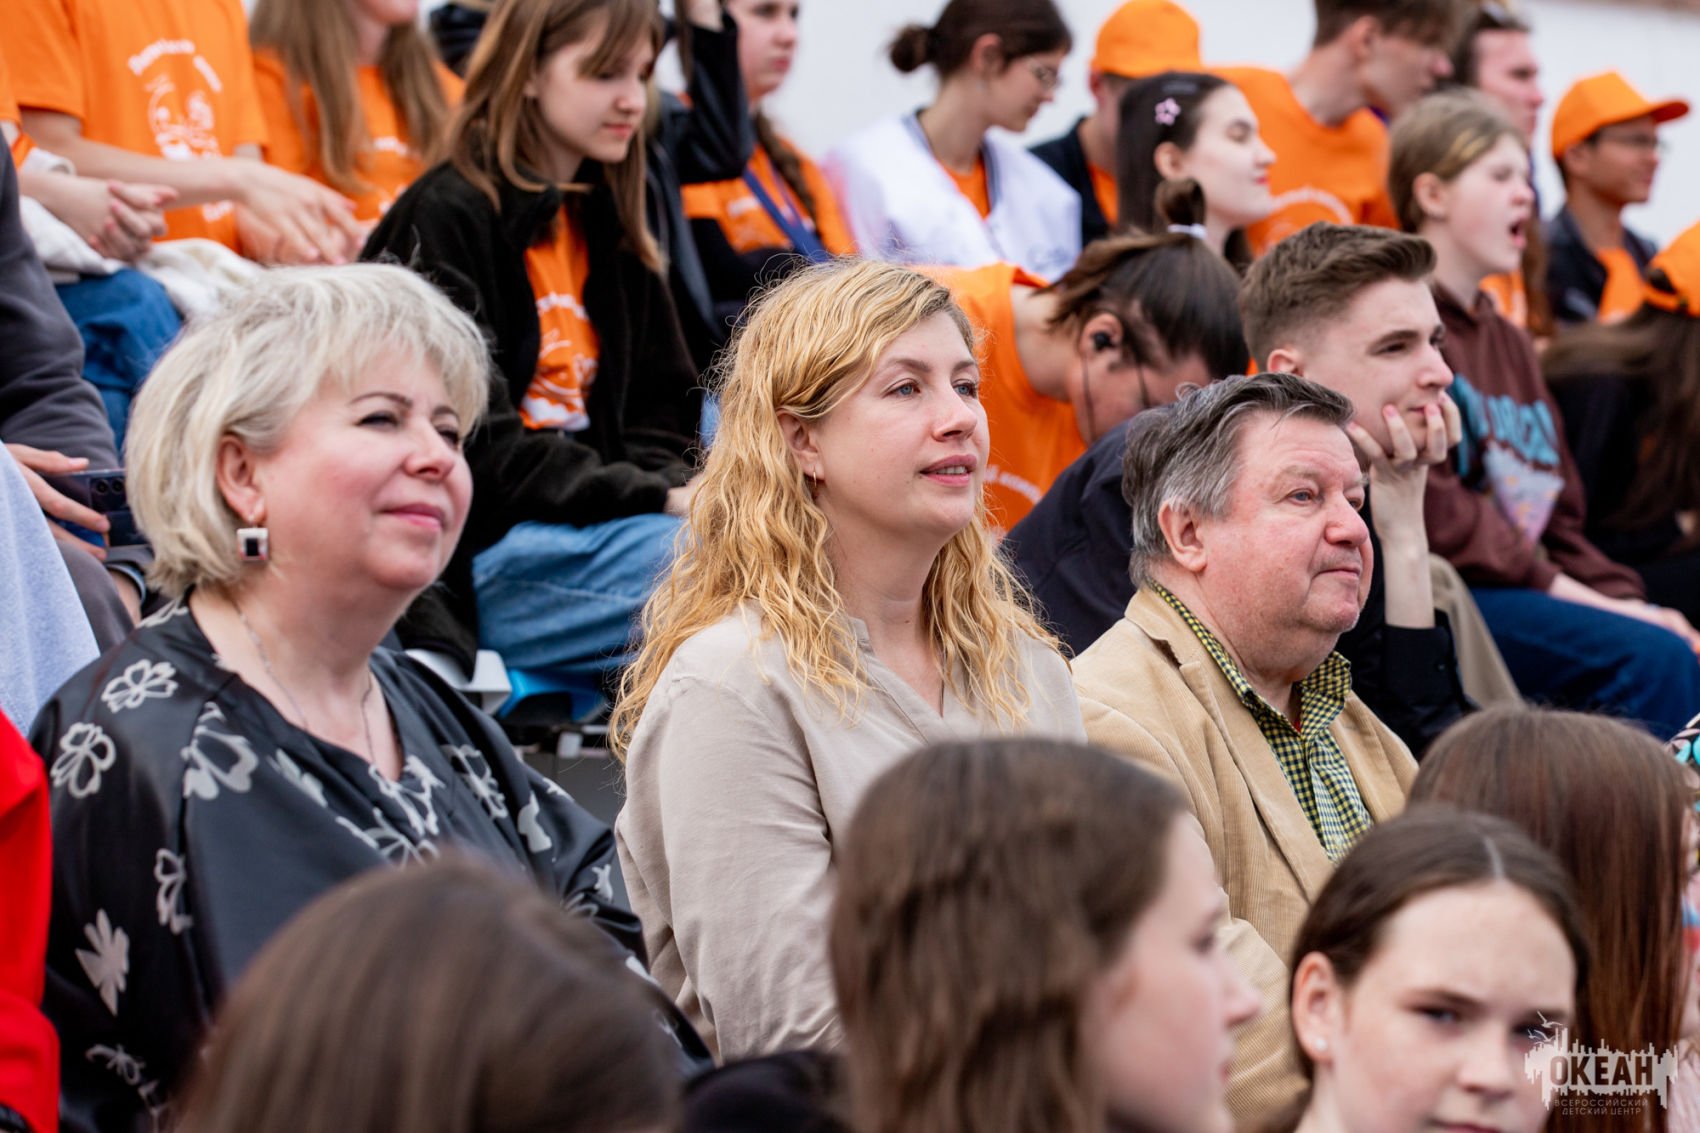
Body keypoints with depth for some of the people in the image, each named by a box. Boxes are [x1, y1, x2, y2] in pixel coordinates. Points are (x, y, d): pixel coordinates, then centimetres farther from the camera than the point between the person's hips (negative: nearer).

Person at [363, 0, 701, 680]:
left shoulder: (604, 225, 21)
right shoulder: (445, 219, -5)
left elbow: (661, 410, 21)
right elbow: (477, 448, -13)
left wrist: (674, 488, -4)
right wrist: (656, 497, -18)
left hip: (589, 524, 8)